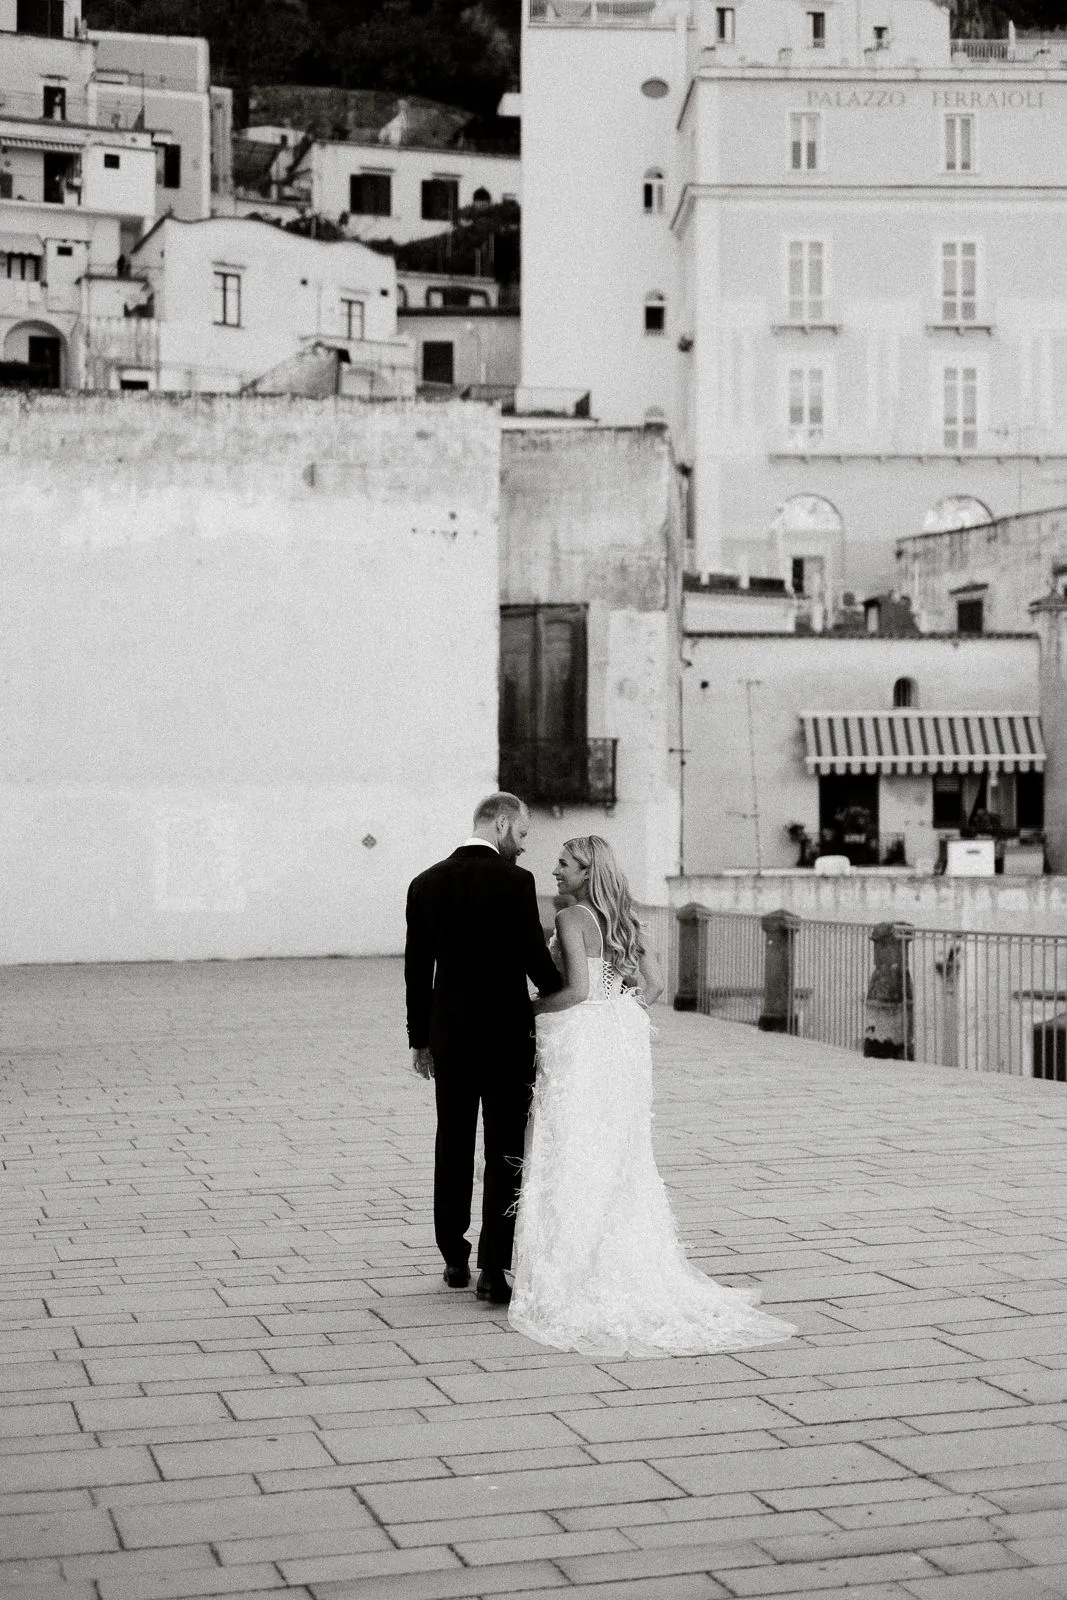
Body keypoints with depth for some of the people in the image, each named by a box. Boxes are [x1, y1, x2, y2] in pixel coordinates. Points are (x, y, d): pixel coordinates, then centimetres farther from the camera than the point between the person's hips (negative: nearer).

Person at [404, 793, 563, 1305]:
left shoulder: (426, 883, 3)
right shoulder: (514, 881, -12)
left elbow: (416, 969, 7)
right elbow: (536, 959, -14)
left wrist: (420, 1039, 14)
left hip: (448, 1038, 5)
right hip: (506, 1037, -5)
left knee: (452, 1152, 16)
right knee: (505, 1155, 1)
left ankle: (454, 1259, 25)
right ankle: (493, 1271, -3)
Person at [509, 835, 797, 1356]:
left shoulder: (571, 919, -13)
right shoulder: (623, 919, 10)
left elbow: (578, 989, -22)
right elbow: (651, 984, 12)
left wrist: (533, 1007, -8)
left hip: (579, 1042, -8)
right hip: (624, 1037, 8)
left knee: (572, 1159, -1)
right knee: (619, 1162, 14)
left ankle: (568, 1281, 0)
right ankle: (633, 1270, 19)